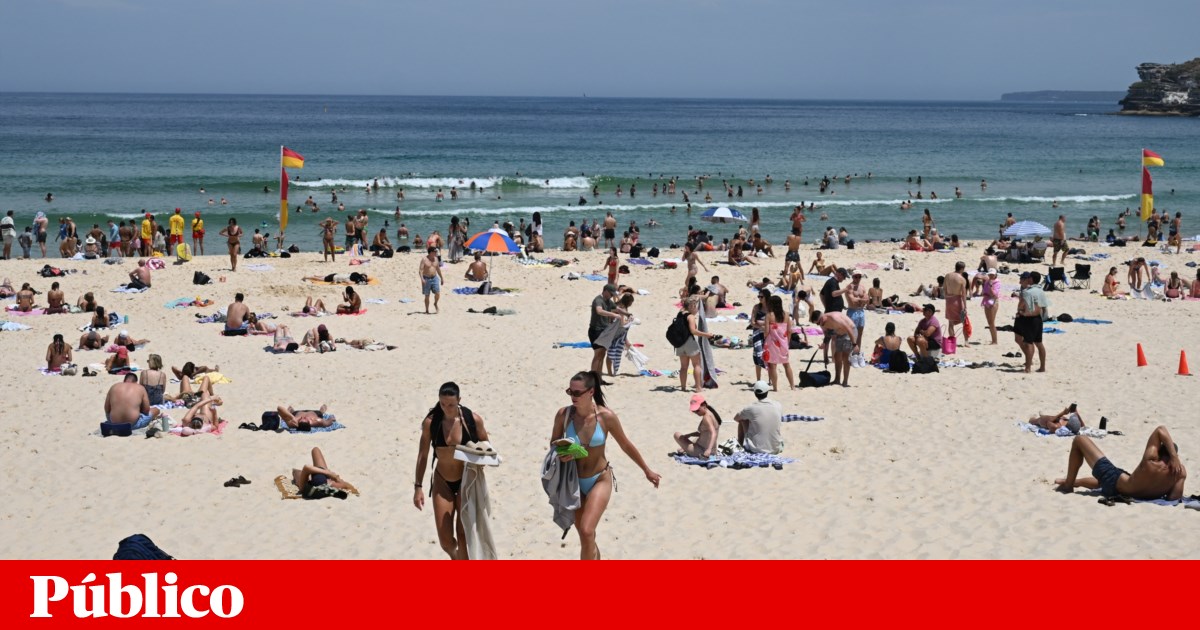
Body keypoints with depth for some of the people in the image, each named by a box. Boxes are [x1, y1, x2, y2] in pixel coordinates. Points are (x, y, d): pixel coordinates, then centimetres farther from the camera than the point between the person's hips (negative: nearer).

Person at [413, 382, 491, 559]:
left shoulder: (473, 420, -12)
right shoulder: (430, 422, -10)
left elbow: (486, 447, 2)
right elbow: (423, 455, -1)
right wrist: (418, 486, -2)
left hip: (467, 482, -1)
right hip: (442, 483, 1)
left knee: (463, 535, -3)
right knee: (445, 540, 1)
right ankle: (455, 558, 36)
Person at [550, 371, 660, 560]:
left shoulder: (606, 416, -17)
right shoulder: (563, 415, -12)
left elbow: (626, 445, -2)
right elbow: (553, 444, 4)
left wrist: (647, 471, 9)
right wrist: (561, 455, -21)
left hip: (600, 480, -3)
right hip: (574, 482, 3)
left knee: (587, 532, -20)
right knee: (584, 536, 15)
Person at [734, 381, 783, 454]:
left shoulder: (751, 408, -12)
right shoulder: (778, 406, -4)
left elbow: (736, 419, 8)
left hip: (756, 450, -3)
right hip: (776, 450, 3)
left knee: (742, 420, 16)